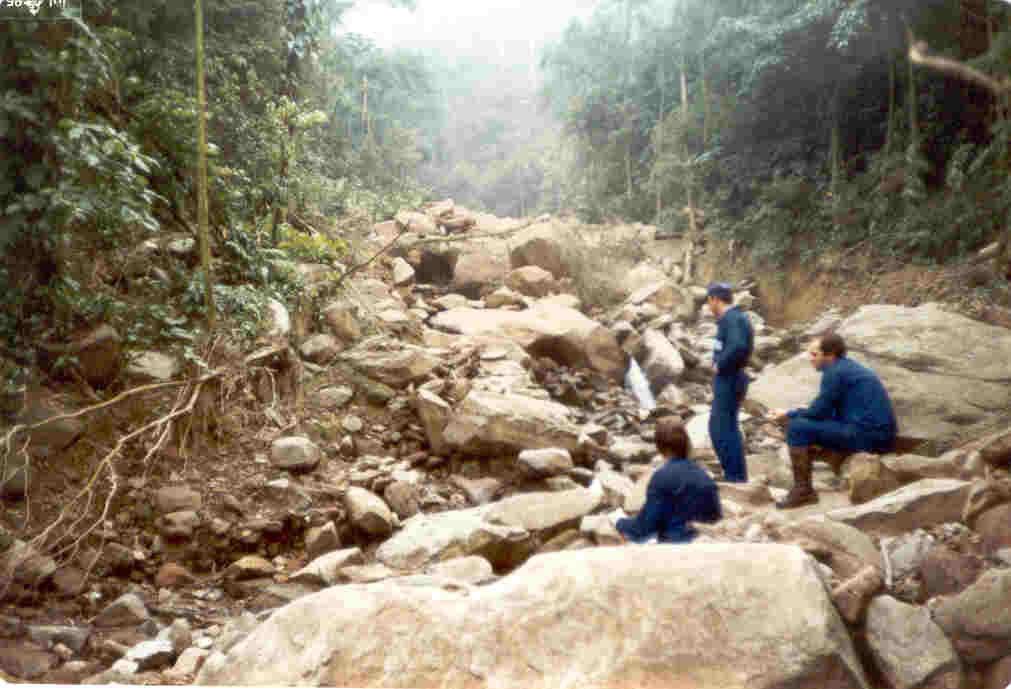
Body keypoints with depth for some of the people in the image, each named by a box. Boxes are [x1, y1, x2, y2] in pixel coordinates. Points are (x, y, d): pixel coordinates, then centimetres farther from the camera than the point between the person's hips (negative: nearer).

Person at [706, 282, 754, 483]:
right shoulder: (736, 317, 15)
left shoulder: (731, 318, -17)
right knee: (717, 427, 17)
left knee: (725, 430, -4)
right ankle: (733, 474, 23)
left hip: (728, 380, -10)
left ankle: (736, 477, 2)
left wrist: (720, 365, -19)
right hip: (728, 380, 10)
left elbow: (738, 346, -32)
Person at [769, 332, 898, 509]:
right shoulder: (849, 367, 19)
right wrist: (793, 413, 15)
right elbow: (827, 411, 20)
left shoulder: (834, 372, -10)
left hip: (866, 434, -10)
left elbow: (818, 411, -9)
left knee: (797, 428, -10)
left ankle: (803, 491, -5)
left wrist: (789, 415, 8)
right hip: (881, 434, 10)